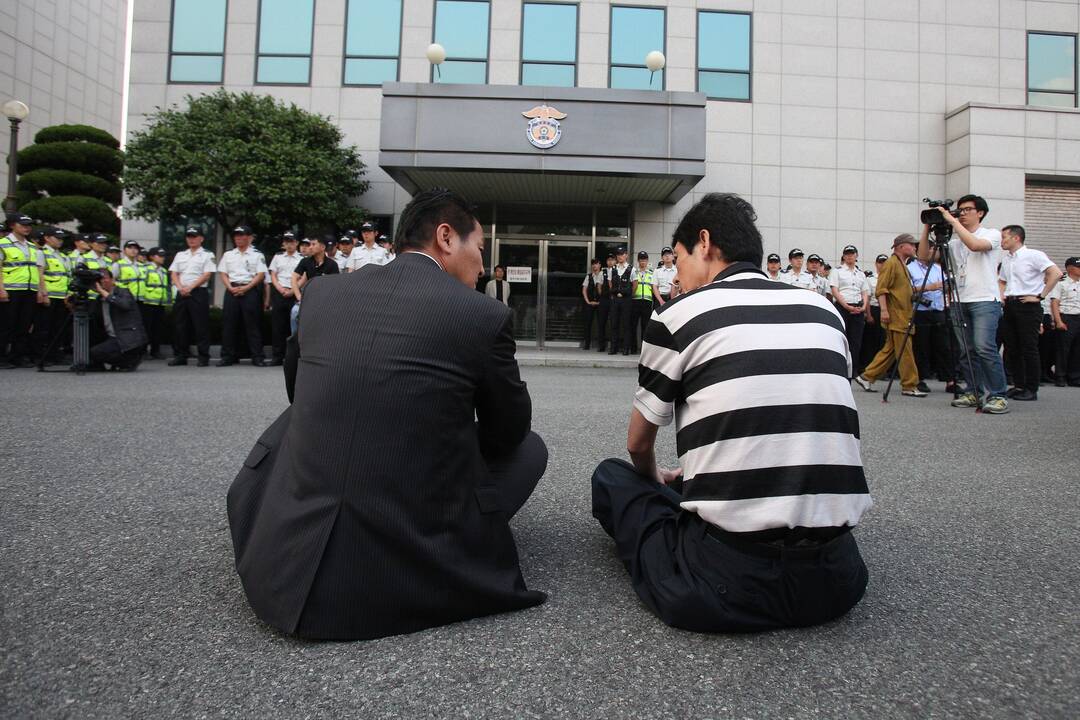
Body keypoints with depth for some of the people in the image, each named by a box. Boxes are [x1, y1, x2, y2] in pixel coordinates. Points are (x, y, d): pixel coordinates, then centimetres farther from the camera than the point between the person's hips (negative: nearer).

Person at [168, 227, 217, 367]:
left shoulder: (207, 255, 4)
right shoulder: (180, 255, 19)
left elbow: (206, 275, -6)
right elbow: (173, 274, 13)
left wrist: (190, 287, -13)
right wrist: (181, 287, -5)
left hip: (199, 292, -5)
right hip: (181, 293, 5)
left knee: (201, 326, -5)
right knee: (179, 325, 5)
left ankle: (203, 357, -2)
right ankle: (180, 356, 12)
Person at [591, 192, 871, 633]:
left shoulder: (680, 314, -2)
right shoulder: (824, 310, 10)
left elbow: (638, 444, 11)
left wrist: (657, 479, 35)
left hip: (726, 584, -4)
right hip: (835, 578, 5)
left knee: (612, 477, 18)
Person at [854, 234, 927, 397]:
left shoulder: (903, 265, 22)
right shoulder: (891, 263, -9)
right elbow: (881, 289, -18)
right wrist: (884, 310, -25)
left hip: (903, 316, 10)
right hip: (895, 316, -10)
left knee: (890, 350, 10)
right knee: (905, 351, -7)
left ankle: (867, 377, 13)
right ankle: (909, 386, -3)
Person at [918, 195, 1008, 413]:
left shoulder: (992, 234, 3)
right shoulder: (954, 240, 18)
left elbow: (974, 244, -19)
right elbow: (924, 256, 12)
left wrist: (952, 220, -13)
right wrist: (927, 227, 4)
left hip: (985, 300, -5)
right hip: (959, 301, 5)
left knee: (984, 347, -17)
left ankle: (997, 395, -11)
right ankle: (974, 392, 12)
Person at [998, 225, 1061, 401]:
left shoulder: (1033, 255, -8)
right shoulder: (1005, 258, 14)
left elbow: (1056, 273, -17)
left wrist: (1040, 296, -16)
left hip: (1028, 306, -7)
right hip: (1009, 306, 7)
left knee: (1029, 349, -5)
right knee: (1012, 348, 8)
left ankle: (1031, 389, 1)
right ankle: (1019, 386, 17)